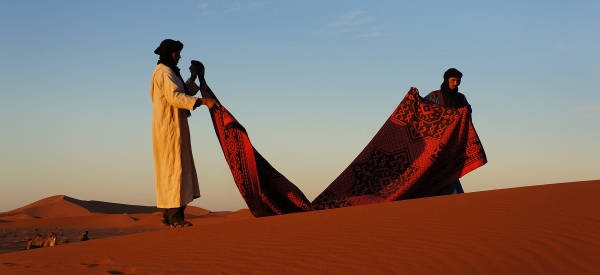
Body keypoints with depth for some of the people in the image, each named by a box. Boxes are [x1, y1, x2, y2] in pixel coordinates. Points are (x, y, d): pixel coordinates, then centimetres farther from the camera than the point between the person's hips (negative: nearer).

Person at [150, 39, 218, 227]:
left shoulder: (166, 72, 21)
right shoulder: (164, 72, -12)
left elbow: (184, 93, 25)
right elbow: (174, 96, -27)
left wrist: (193, 77, 14)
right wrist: (203, 101, -31)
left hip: (171, 127, 11)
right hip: (170, 126, -11)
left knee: (170, 170, 10)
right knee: (175, 169, -13)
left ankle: (168, 214, 11)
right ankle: (175, 216, -15)